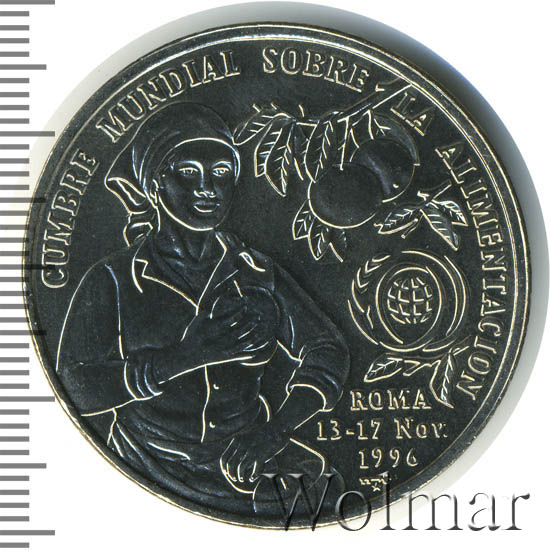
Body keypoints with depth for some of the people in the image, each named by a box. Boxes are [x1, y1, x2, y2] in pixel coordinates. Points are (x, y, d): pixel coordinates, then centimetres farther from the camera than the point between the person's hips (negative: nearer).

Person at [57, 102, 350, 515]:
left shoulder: (257, 274, 11)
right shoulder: (113, 281, 2)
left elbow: (328, 352, 4)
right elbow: (78, 389, -8)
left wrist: (278, 428, -14)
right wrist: (182, 357, -20)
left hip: (248, 465, 3)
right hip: (152, 475, -2)